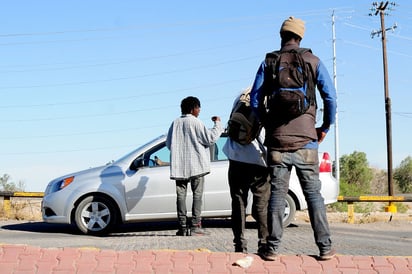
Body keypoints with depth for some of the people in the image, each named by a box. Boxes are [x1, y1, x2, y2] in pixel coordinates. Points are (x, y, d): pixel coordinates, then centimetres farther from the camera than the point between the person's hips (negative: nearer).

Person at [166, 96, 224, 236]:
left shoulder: (175, 123, 9)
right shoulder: (195, 122, -6)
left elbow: (168, 143, 14)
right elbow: (210, 138, -8)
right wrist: (218, 124, 3)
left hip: (178, 166, 4)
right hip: (196, 165, -4)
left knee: (181, 195, 5)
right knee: (197, 194, 1)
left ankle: (182, 226, 2)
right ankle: (195, 226, -5)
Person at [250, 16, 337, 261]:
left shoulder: (268, 63, 5)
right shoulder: (313, 61, 4)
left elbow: (255, 101, 3)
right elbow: (330, 96, -2)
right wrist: (326, 127, 10)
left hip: (277, 140, 1)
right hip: (306, 139, 0)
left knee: (277, 194, 3)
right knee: (313, 193, 4)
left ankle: (273, 249, 2)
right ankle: (325, 247, 5)